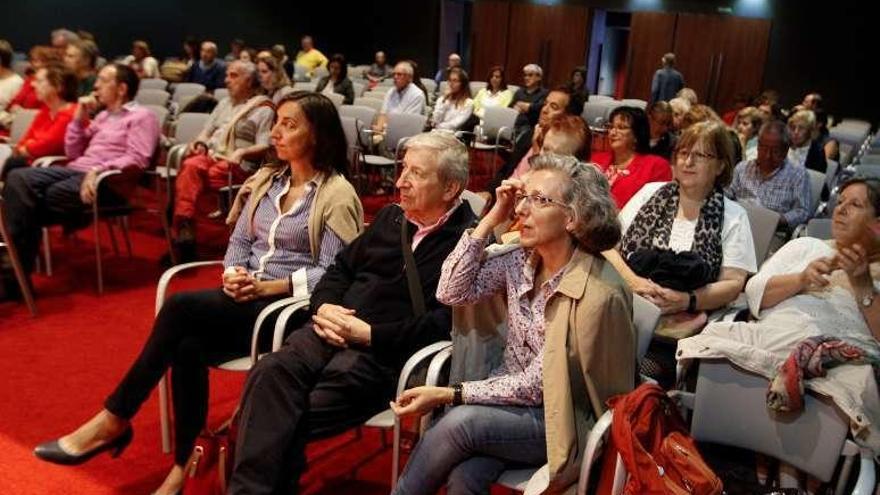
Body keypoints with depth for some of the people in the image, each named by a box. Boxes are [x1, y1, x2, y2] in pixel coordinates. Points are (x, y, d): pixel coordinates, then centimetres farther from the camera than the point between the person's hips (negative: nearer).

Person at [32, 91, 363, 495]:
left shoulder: (338, 194, -6)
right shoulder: (266, 180, 16)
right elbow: (239, 241, 15)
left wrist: (268, 286, -20)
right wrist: (232, 275, -7)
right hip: (244, 298, 6)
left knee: (180, 307, -27)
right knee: (188, 346, -27)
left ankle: (113, 421, -12)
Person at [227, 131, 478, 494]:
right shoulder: (391, 217, 20)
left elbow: (444, 322, -13)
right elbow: (342, 268, 24)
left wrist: (368, 334, -16)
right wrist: (323, 306, 2)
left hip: (387, 352, -6)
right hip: (336, 328, 6)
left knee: (296, 419, -25)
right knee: (270, 372, -23)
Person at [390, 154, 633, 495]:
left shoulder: (596, 294, -22)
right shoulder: (521, 260, -3)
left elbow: (536, 386, -19)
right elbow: (451, 292, -8)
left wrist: (449, 395, -21)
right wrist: (490, 220, -12)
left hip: (557, 417, -4)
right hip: (511, 394, 4)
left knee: (459, 423, -28)